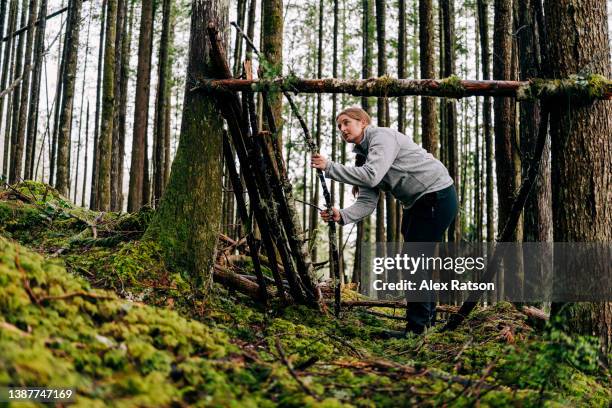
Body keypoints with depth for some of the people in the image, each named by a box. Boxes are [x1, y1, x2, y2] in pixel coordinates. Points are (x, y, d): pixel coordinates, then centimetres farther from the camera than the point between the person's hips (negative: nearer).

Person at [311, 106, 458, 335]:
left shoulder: (382, 136, -15)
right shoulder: (364, 155, 10)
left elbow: (372, 176, -33)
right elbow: (367, 202, -1)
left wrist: (329, 167, -28)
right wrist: (342, 216, -20)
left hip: (437, 196, -10)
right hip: (416, 203, 10)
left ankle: (416, 326, -5)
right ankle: (428, 319, 29)